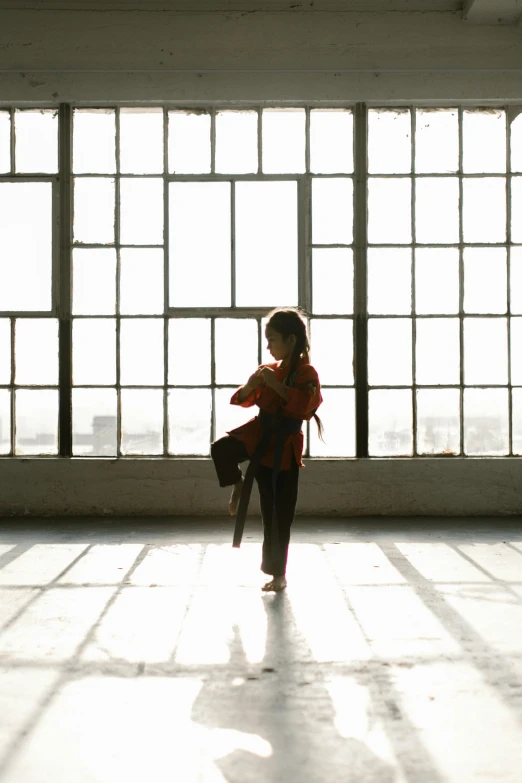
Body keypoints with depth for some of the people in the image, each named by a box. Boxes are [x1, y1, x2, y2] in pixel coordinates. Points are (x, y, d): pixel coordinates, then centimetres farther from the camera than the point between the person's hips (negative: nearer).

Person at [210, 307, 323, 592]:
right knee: (220, 449, -26)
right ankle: (238, 485, 4)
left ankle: (278, 574, 16)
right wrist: (250, 386, -9)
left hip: (283, 445, -4)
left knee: (278, 515, 3)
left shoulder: (306, 373, -10)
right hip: (258, 433, 5)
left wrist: (276, 386, -26)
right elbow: (243, 400, 14)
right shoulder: (268, 370, 7)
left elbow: (306, 406, -26)